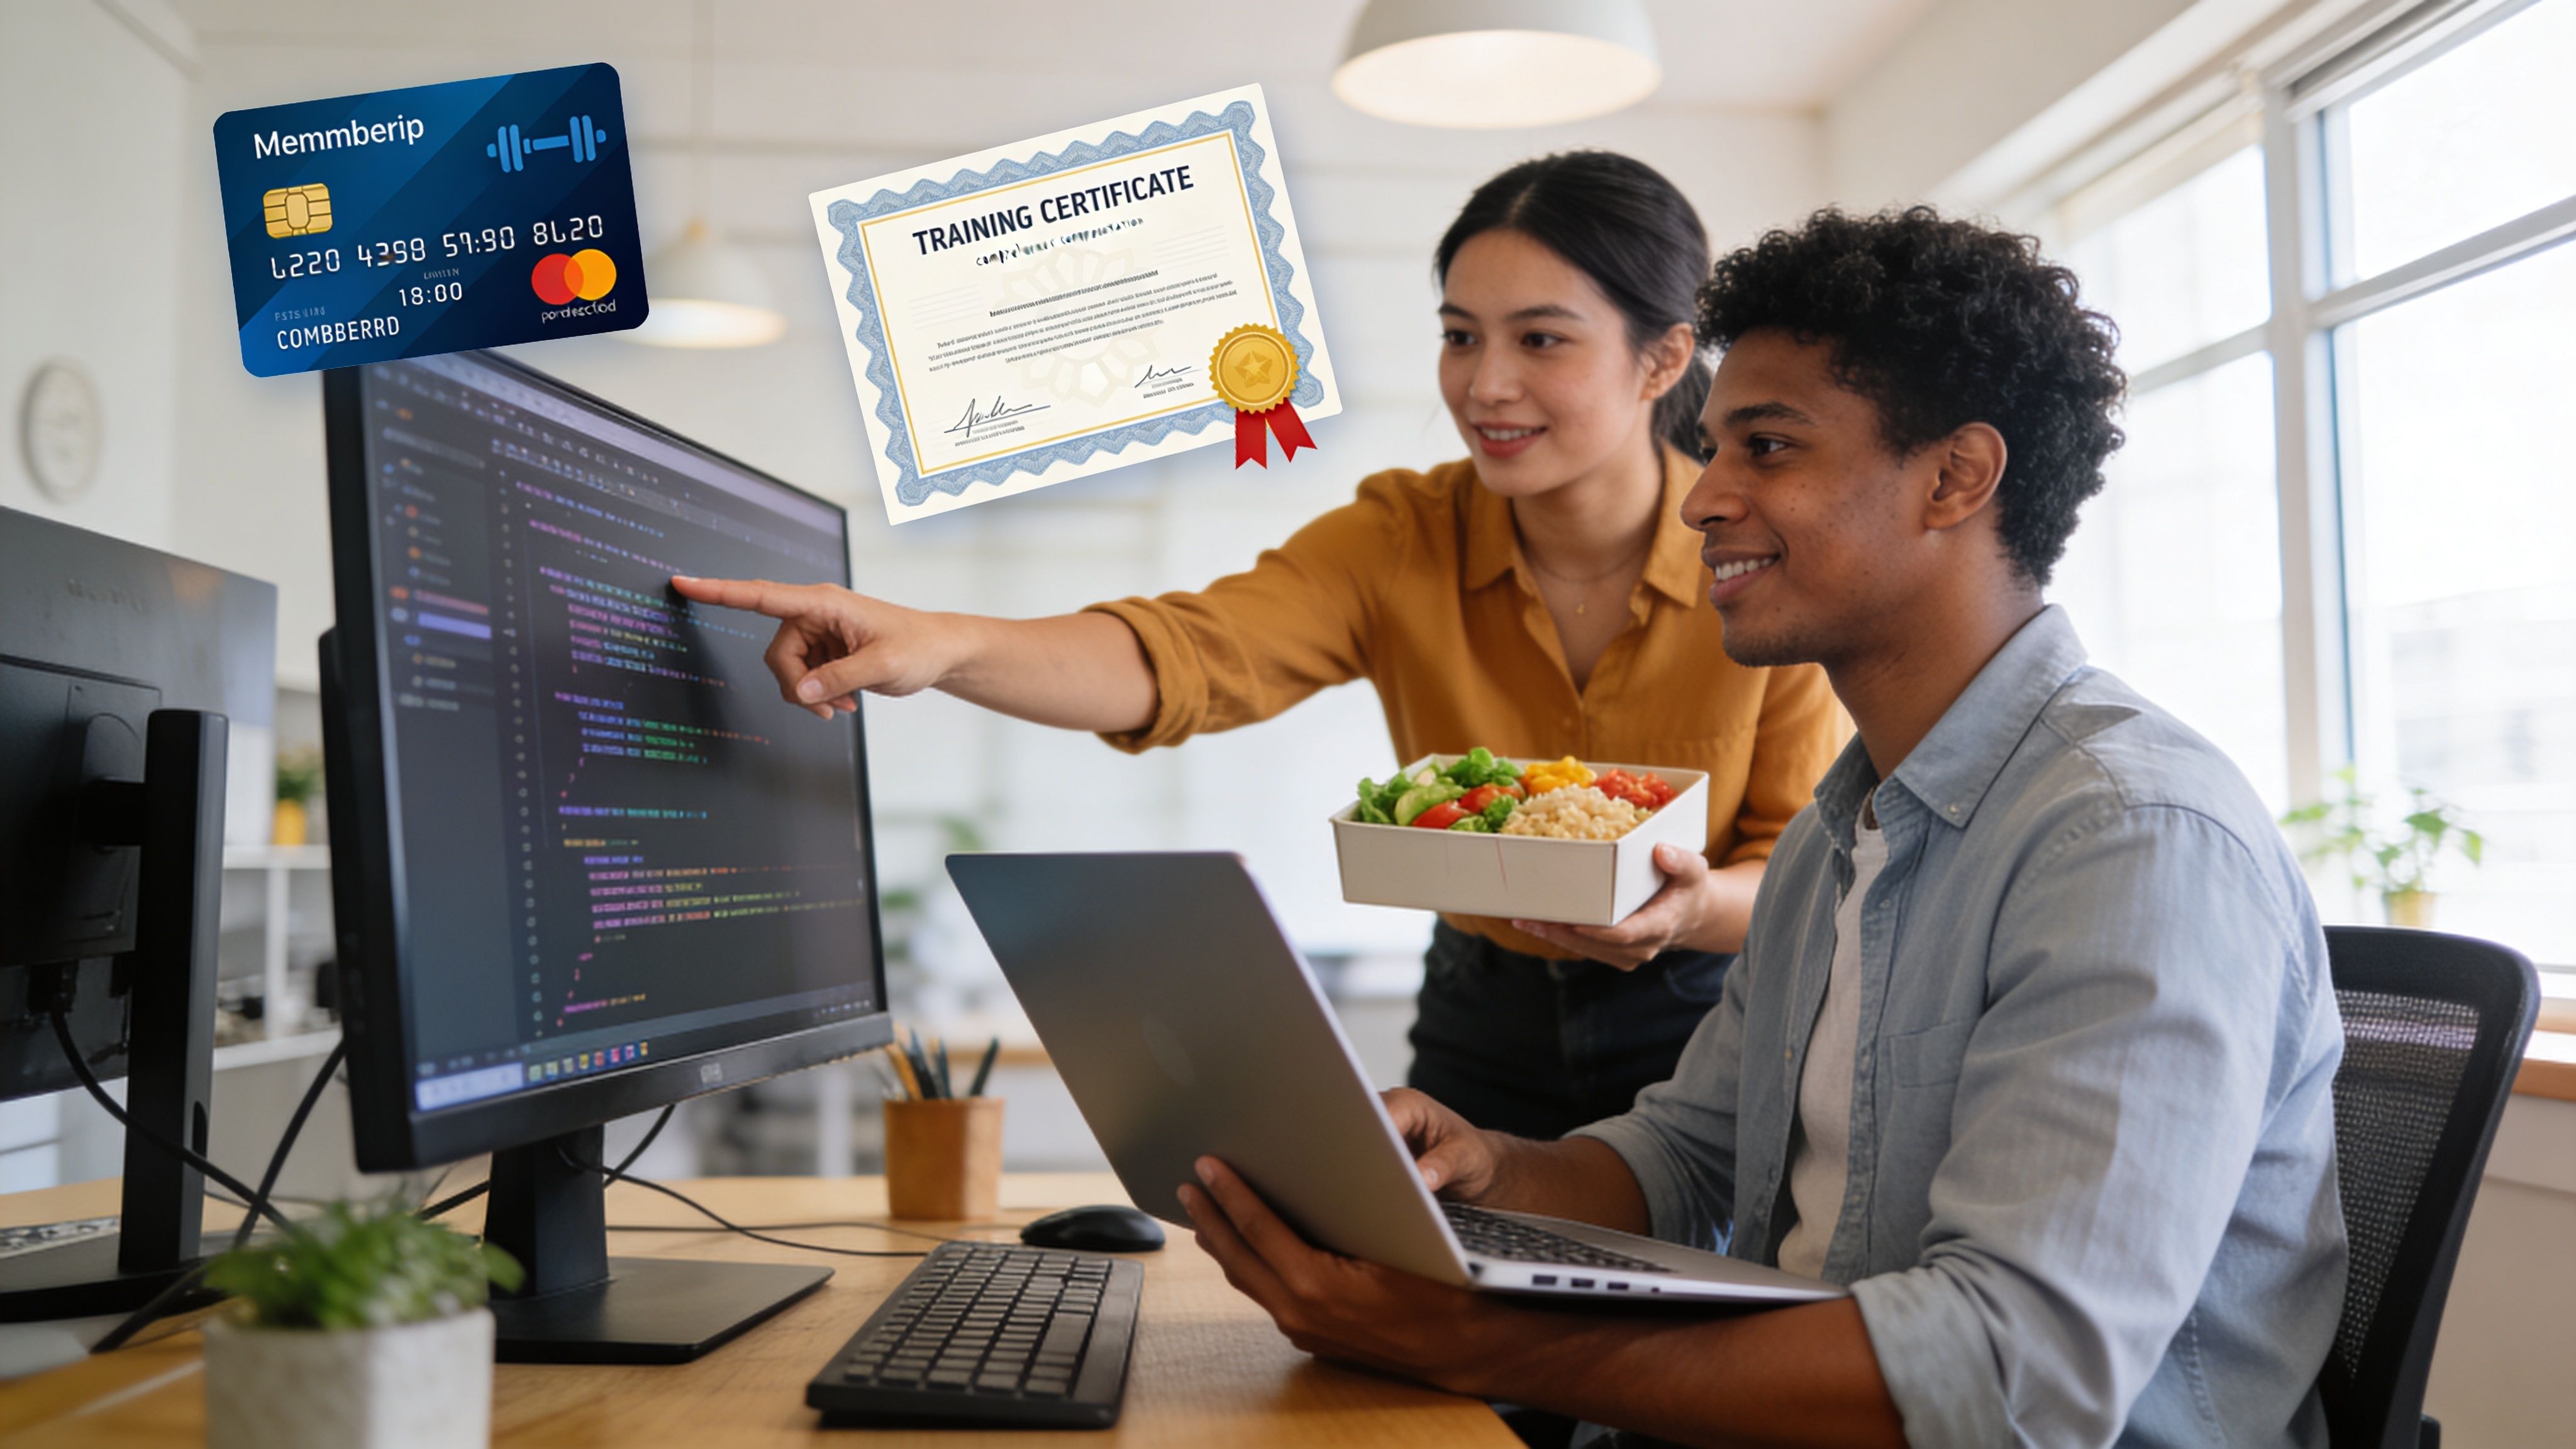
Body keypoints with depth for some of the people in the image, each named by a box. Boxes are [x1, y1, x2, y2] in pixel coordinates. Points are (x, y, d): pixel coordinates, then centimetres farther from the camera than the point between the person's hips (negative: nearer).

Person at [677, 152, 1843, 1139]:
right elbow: (1183, 656, -29)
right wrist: (942, 646, -47)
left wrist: (1694, 906, -32)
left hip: (1700, 1040, -2)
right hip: (1481, 1033, 2)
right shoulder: (1404, 539, -12)